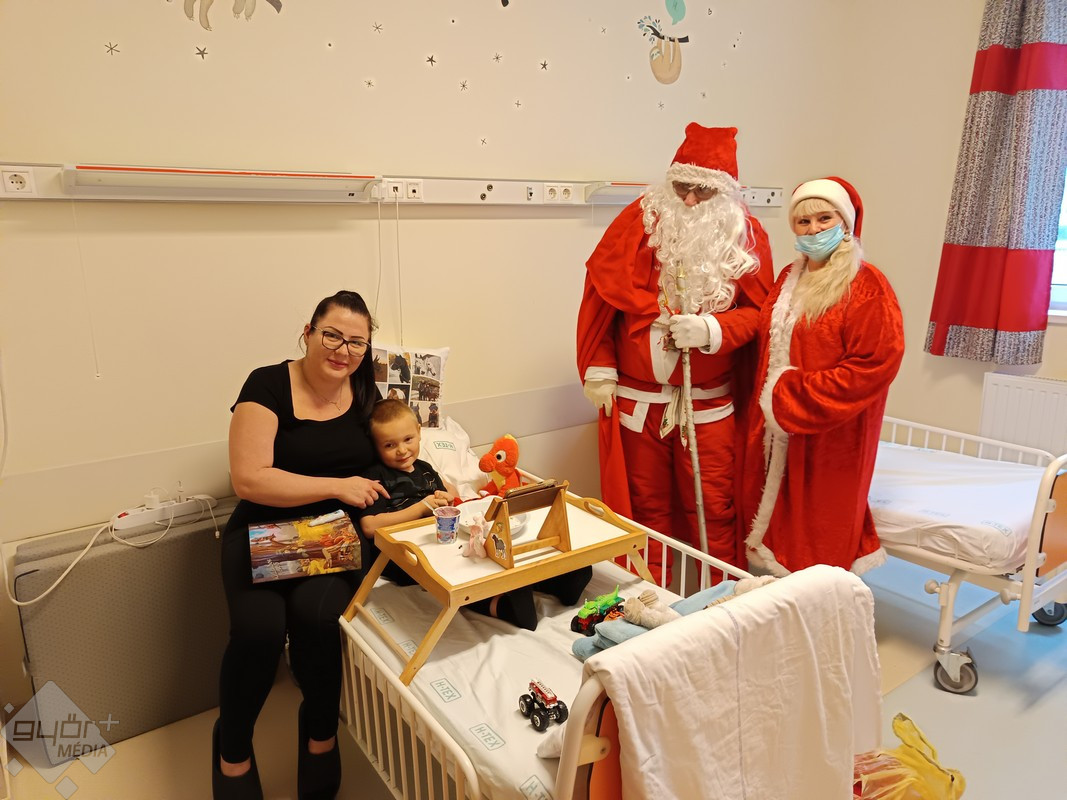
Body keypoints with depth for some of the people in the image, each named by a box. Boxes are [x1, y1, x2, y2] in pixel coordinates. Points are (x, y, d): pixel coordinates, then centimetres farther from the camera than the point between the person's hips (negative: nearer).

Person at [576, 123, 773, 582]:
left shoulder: (747, 237, 0)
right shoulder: (640, 220, -2)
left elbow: (756, 312, -1)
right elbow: (600, 295, -1)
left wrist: (710, 329, -21)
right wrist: (598, 370, -4)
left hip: (709, 402, 0)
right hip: (635, 397, 0)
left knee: (713, 507, 7)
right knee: (646, 506, 13)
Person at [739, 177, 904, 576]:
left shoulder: (866, 286, -11)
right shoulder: (789, 278, 11)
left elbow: (876, 363, -20)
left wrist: (794, 396, -19)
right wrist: (767, 399, 8)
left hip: (828, 436, -6)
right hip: (775, 430, 7)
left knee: (820, 537, 4)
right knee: (778, 526, 14)